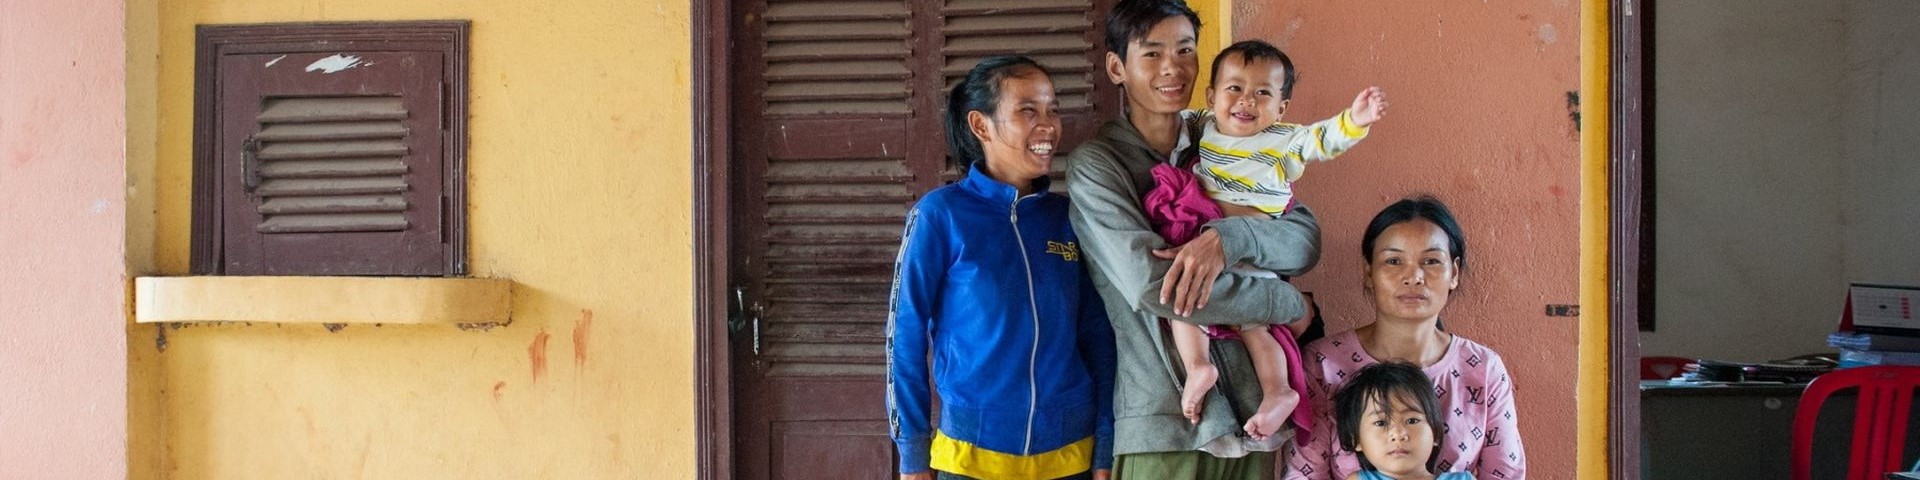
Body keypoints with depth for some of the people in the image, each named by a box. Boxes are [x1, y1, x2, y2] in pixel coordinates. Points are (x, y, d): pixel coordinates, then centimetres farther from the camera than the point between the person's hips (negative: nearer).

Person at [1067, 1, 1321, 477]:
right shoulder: (1095, 164, -4)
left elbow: (1305, 240, 0)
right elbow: (1150, 282, -16)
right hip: (1163, 425, -4)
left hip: (1253, 416, 4)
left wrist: (1227, 237, -21)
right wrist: (1291, 304, -9)